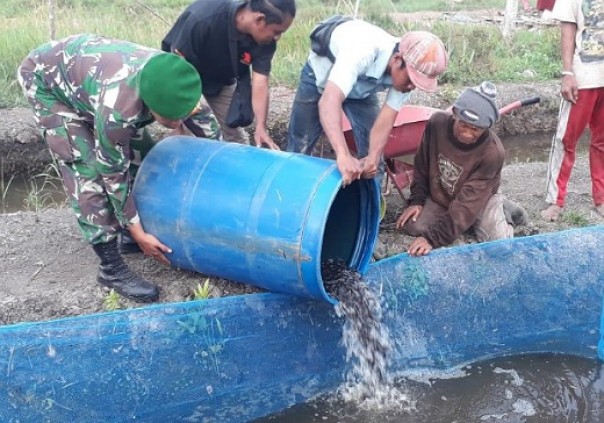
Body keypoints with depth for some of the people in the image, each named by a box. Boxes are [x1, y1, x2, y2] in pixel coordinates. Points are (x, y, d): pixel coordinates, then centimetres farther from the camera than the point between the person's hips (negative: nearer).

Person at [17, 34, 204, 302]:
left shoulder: (177, 85, -24)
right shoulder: (118, 107, -42)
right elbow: (113, 172, -28)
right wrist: (138, 234, -21)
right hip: (46, 78, -7)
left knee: (134, 151, 4)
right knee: (86, 168, -15)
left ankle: (124, 228, 23)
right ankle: (111, 268, -9)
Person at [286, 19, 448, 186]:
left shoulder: (407, 71, -27)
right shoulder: (363, 51, -45)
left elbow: (386, 120, -25)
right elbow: (329, 101, -57)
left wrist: (373, 157, -43)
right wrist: (343, 155, -68)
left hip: (361, 90, 4)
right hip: (319, 77, -4)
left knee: (373, 162, -4)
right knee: (298, 150, 0)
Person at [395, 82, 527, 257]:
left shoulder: (493, 153, -34)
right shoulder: (437, 123, -25)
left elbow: (468, 202, -36)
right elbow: (422, 165, -6)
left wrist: (433, 238, -41)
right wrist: (416, 200, -11)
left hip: (479, 200, -3)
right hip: (439, 196, 4)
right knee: (412, 225, -19)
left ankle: (500, 210, 10)